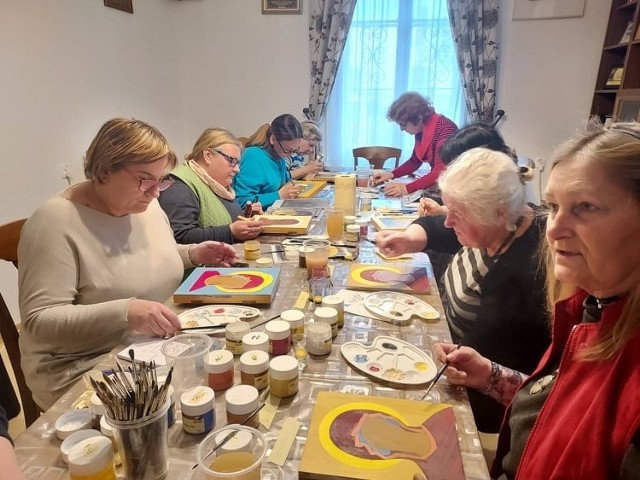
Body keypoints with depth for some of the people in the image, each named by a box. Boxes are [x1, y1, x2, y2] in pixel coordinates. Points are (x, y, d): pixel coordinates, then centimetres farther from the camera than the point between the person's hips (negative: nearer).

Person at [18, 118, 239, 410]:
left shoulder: (145, 204, 3)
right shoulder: (55, 222, -18)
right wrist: (124, 312, -34)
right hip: (88, 370, -6)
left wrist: (193, 255, 0)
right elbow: (39, 321, -21)